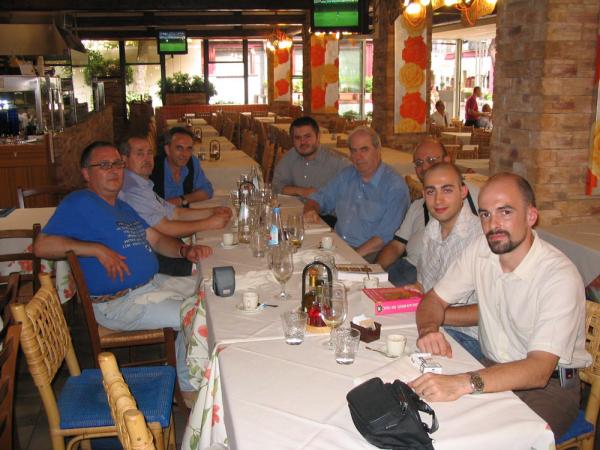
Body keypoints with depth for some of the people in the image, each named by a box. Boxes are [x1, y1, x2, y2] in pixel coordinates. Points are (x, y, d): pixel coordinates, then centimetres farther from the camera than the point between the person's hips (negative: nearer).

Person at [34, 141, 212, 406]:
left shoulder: (122, 207, 18)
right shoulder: (79, 203, -12)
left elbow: (156, 239, 15)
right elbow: (42, 246, -21)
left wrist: (185, 251, -5)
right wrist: (98, 249, -26)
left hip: (152, 284, 10)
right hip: (119, 303, -10)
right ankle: (189, 389, 5)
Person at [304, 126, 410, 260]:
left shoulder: (395, 186, -8)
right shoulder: (347, 175, 15)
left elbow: (385, 237, -16)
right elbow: (319, 198, 22)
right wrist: (310, 210, -1)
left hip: (369, 254, -6)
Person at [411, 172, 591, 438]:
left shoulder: (561, 277, -23)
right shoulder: (481, 250, -4)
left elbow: (539, 370, -31)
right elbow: (434, 299, 6)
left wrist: (462, 383, -45)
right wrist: (429, 328, -19)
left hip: (548, 386, -5)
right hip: (493, 370, 5)